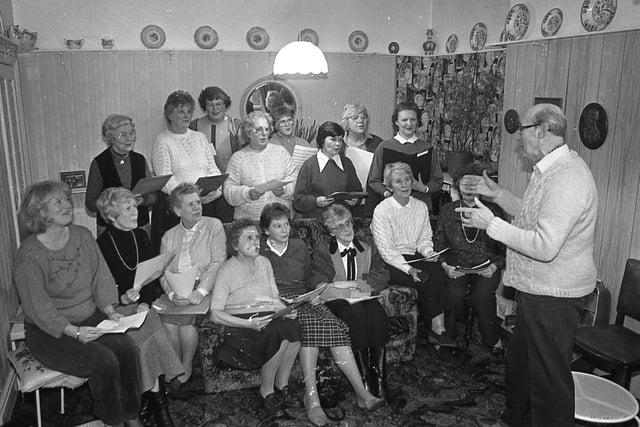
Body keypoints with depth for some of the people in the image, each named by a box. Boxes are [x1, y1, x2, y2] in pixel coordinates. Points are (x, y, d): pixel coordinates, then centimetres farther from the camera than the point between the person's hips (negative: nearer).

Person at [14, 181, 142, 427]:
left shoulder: (83, 236, 2)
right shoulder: (29, 256, -16)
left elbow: (100, 278, 5)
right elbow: (38, 308, -16)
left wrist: (109, 311, -10)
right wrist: (74, 332, -26)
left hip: (91, 319, 5)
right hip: (49, 333, -5)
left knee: (127, 348, -18)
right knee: (104, 360, -24)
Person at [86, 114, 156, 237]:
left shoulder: (140, 160, 5)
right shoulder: (99, 163, -5)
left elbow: (153, 196, 6)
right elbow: (90, 203, -5)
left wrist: (142, 200, -15)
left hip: (142, 226, 3)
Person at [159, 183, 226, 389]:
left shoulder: (213, 226, 6)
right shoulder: (168, 237, 16)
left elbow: (218, 262, -5)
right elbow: (163, 272, 7)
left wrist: (201, 290, -19)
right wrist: (172, 293, -15)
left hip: (205, 288, -3)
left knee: (184, 316, -28)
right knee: (166, 320, -24)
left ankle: (186, 367, -6)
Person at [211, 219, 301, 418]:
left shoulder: (264, 262, 15)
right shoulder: (227, 270, -4)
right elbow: (216, 314, -10)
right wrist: (248, 324, -23)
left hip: (270, 316, 5)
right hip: (242, 322, -5)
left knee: (293, 326, -28)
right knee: (278, 334, -33)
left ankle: (282, 384, -10)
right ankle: (266, 390, -9)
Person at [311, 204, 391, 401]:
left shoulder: (368, 250, 18)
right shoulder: (323, 252, 10)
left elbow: (383, 276, 5)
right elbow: (318, 285, -1)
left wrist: (356, 283, -11)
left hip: (363, 297, 2)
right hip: (337, 300, -2)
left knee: (378, 315, -32)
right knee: (357, 313, -36)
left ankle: (379, 376, -29)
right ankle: (365, 378, -31)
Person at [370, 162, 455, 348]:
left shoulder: (421, 207, 11)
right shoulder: (382, 210, -7)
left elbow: (425, 238, 15)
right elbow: (386, 249, -12)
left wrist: (428, 252, -9)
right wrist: (408, 269, -24)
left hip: (414, 258, 5)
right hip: (391, 263, -4)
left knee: (437, 272, -26)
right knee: (425, 278, -28)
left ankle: (437, 329, -24)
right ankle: (438, 328, -14)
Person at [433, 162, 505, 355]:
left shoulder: (493, 211, 1)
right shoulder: (447, 211, 5)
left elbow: (505, 248, 4)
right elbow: (438, 243, 9)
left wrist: (494, 266, -13)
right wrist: (445, 264, -8)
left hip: (486, 268, -1)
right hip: (456, 267, 1)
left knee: (481, 295, -29)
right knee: (455, 294, -28)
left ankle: (493, 340, -5)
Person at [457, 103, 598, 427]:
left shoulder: (566, 177, -24)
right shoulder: (551, 169, 9)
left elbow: (545, 246, -29)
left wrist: (491, 224, -23)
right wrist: (496, 193, 11)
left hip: (553, 297, -11)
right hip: (537, 290, 11)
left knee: (549, 377, 5)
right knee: (519, 363, 24)